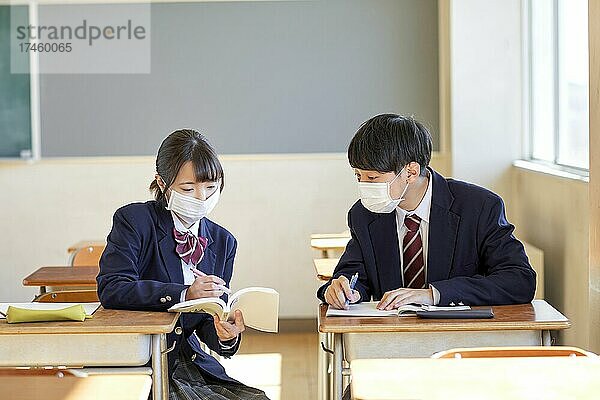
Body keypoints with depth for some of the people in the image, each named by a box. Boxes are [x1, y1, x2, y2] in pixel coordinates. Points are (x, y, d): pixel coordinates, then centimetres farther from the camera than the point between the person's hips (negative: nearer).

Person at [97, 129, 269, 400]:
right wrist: (184, 294, -30)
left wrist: (225, 337, -17)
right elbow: (111, 289, -21)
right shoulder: (133, 220, -6)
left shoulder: (222, 242, 8)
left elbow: (207, 322, 7)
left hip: (192, 364, 5)